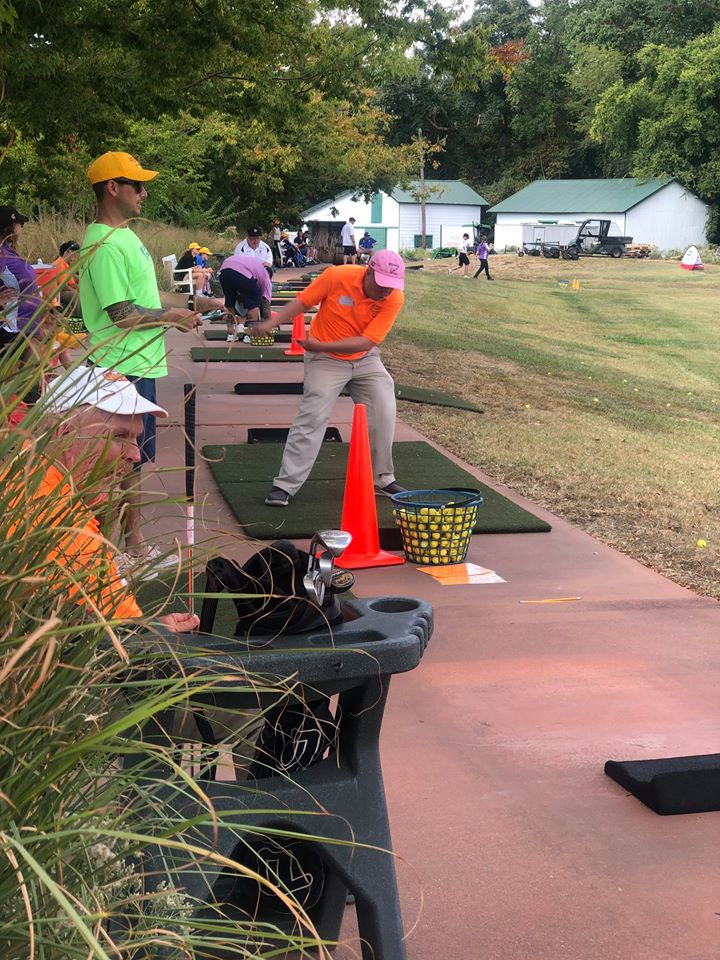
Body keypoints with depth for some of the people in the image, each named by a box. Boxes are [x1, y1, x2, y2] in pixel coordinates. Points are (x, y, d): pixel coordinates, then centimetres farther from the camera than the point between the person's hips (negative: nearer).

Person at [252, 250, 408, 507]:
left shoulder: (394, 298, -19)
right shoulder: (337, 276, -22)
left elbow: (366, 342, -24)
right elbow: (301, 302, -11)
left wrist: (320, 345, -30)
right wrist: (271, 323, -24)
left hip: (365, 360, 3)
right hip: (326, 360, -3)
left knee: (384, 414, -1)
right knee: (312, 417, -12)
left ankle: (382, 479, 18)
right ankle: (284, 485, -8)